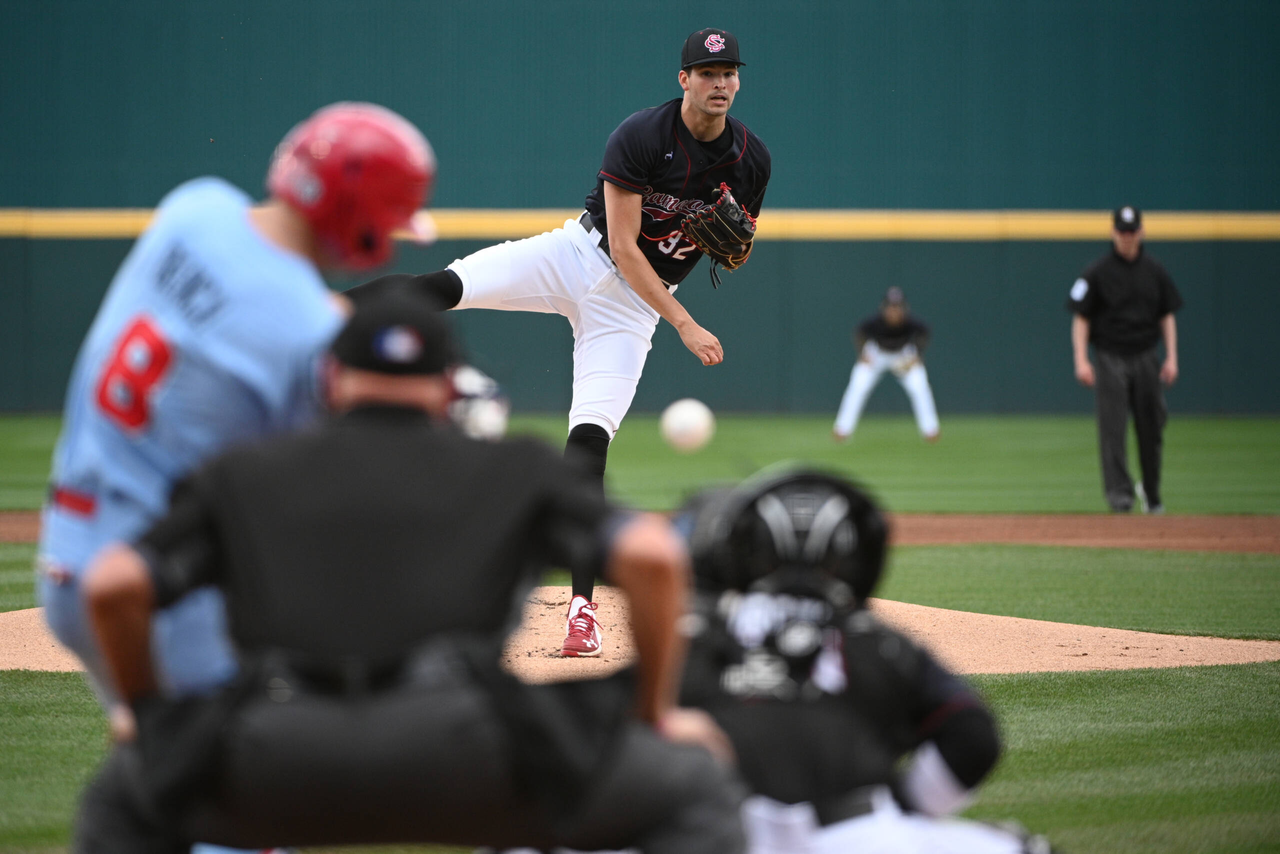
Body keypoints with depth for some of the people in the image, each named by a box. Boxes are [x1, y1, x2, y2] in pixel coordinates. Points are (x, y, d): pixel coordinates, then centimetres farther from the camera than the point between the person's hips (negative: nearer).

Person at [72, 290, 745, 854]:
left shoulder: (242, 476, 27)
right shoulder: (514, 469, 24)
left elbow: (112, 585, 14)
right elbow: (652, 554, 9)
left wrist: (146, 715, 29)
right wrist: (656, 715, 18)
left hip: (280, 762, 2)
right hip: (462, 751, -2)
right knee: (691, 796, 17)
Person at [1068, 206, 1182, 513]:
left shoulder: (1154, 271, 7)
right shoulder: (1098, 273, -3)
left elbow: (1167, 316, 12)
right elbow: (1080, 318, -3)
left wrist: (1172, 357, 2)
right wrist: (1081, 361, -13)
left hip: (1146, 358, 3)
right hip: (1110, 358, -3)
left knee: (1152, 429, 7)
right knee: (1112, 430, -10)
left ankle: (1151, 493, 23)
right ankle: (1119, 495, -10)